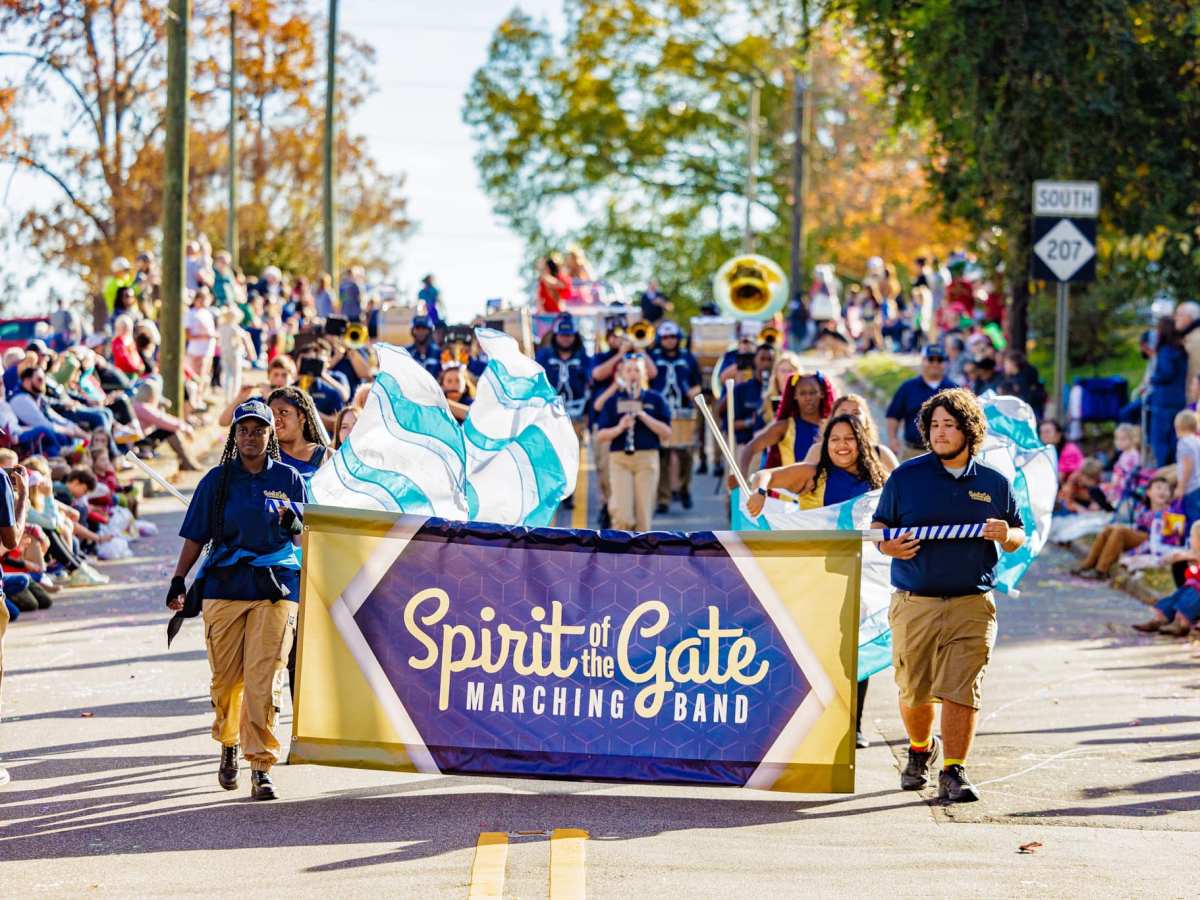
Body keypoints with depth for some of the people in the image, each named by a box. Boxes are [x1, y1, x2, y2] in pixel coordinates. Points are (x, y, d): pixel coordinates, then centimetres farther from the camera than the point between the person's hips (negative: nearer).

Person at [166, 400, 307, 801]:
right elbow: (195, 536, 8)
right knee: (226, 679, 3)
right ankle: (228, 744, 30)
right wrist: (178, 580, 0)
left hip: (276, 590, -1)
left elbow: (304, 535, 12)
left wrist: (293, 522, -10)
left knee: (263, 680, -11)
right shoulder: (218, 480, 7)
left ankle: (262, 766, -9)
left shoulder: (288, 478, 9)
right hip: (224, 587, 1)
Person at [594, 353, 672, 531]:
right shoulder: (613, 401, 7)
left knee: (643, 515, -1)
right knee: (622, 516, -14)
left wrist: (643, 416, -12)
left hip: (647, 458, 1)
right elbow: (600, 436, 3)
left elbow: (666, 433, 0)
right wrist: (619, 428, -16)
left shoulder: (655, 400, 8)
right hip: (619, 458, -1)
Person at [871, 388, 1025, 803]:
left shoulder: (995, 484, 8)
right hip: (914, 603, 1)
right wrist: (888, 546, -12)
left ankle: (954, 771, -8)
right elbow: (878, 526, 11)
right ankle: (920, 751, 36)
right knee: (913, 691, 9)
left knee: (962, 690, -11)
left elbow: (1020, 536, 17)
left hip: (972, 604, 0)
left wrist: (1006, 537, -7)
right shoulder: (906, 476, 5)